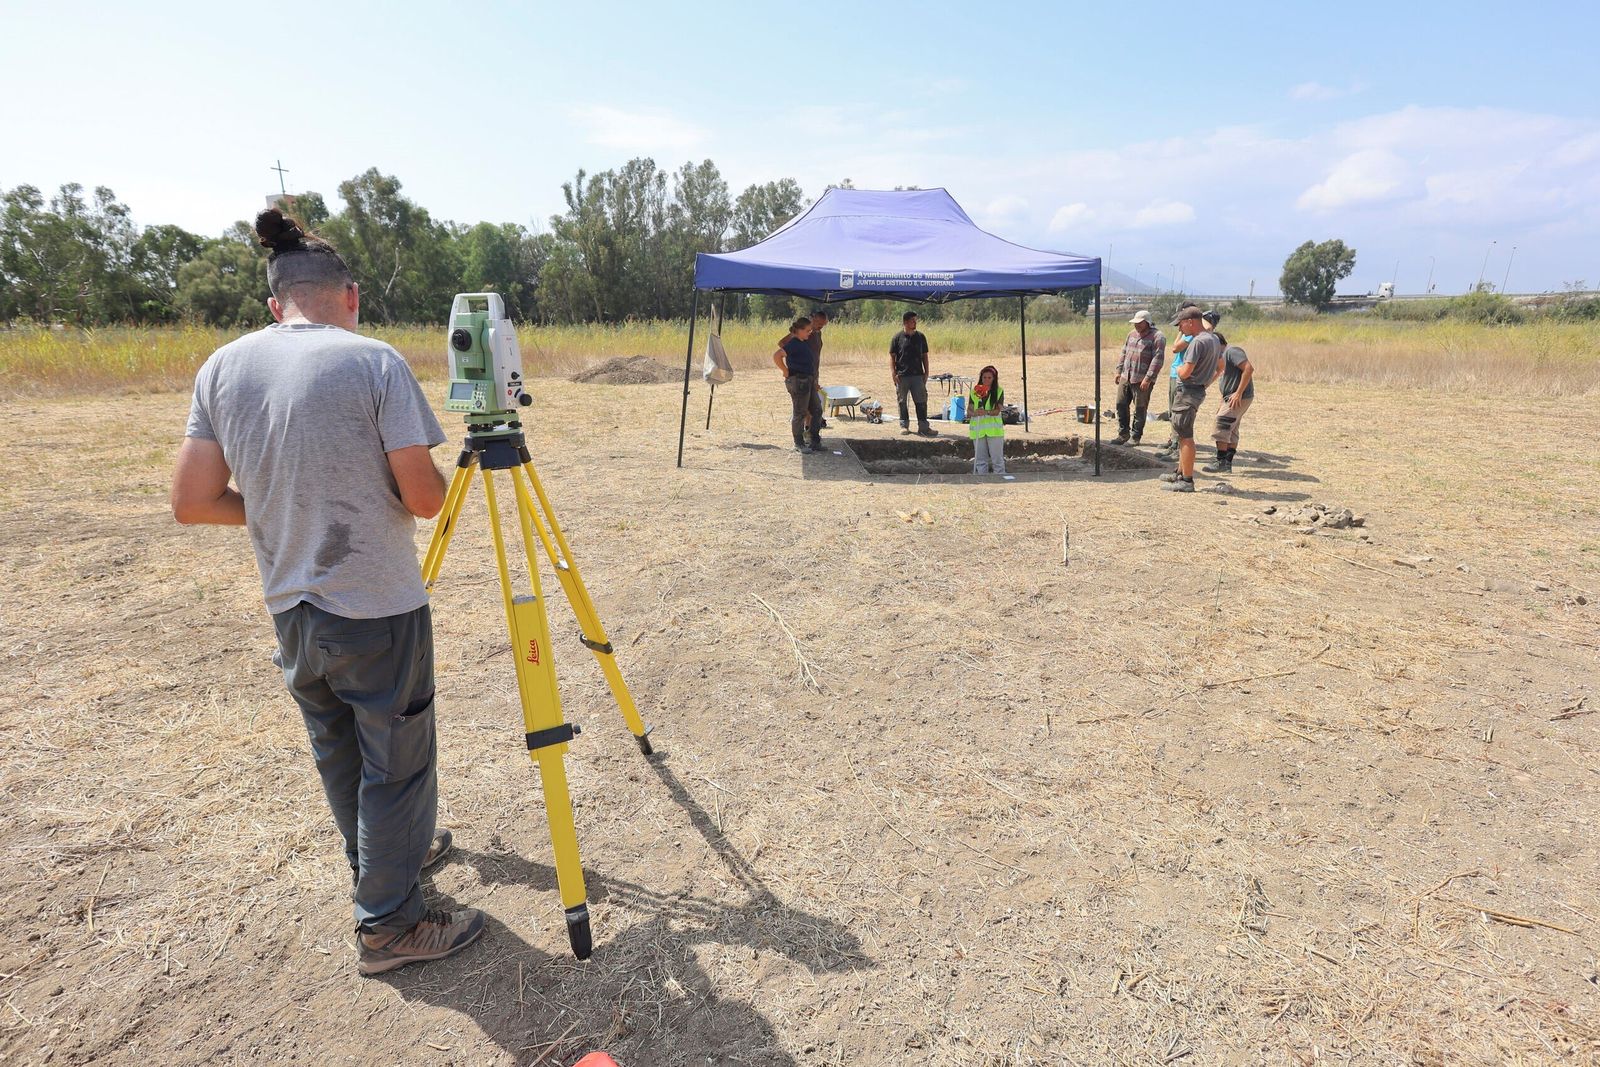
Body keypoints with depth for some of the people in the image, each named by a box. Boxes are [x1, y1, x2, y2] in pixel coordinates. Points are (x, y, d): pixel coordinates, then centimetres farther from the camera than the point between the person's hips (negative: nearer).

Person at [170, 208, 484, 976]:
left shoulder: (222, 367, 1)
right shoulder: (374, 361, -13)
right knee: (396, 763, 9)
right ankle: (389, 925, 22)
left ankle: (385, 859, 44)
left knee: (337, 756, 23)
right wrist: (410, 490, 8)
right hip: (379, 611, -6)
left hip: (290, 611, 6)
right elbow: (424, 498, -15)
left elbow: (192, 502, 2)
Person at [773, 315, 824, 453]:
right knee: (800, 413, 0)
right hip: (798, 381, -10)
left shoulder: (805, 342, 11)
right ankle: (799, 444, 13)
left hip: (809, 381, 10)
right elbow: (776, 356, -29)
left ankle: (815, 442, 21)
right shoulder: (794, 344, -17)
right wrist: (786, 371, -18)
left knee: (817, 410, 13)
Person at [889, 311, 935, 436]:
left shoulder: (920, 337, 8)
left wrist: (926, 373, 6)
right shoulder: (898, 337, 0)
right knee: (902, 402, 5)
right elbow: (892, 357, 0)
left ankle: (923, 427, 2)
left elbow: (924, 356, 13)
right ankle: (904, 425, 17)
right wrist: (893, 373, -9)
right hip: (902, 376, -2)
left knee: (921, 402, -2)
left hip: (918, 375, 2)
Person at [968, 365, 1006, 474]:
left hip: (994, 429, -2)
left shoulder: (999, 391, 2)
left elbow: (997, 411, -7)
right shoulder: (974, 391, 8)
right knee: (980, 459, 7)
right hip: (978, 429, 2)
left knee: (997, 459, 0)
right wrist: (975, 413, -19)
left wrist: (986, 412, -27)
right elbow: (969, 410, 4)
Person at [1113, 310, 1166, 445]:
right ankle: (1123, 434, 19)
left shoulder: (1157, 337, -9)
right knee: (1121, 405, 8)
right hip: (1125, 377, 7)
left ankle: (1135, 437, 11)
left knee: (1139, 410, 1)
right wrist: (1119, 370, 13)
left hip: (1142, 380, -7)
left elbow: (1158, 360, -15)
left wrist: (1148, 378, -20)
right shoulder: (1132, 334, 14)